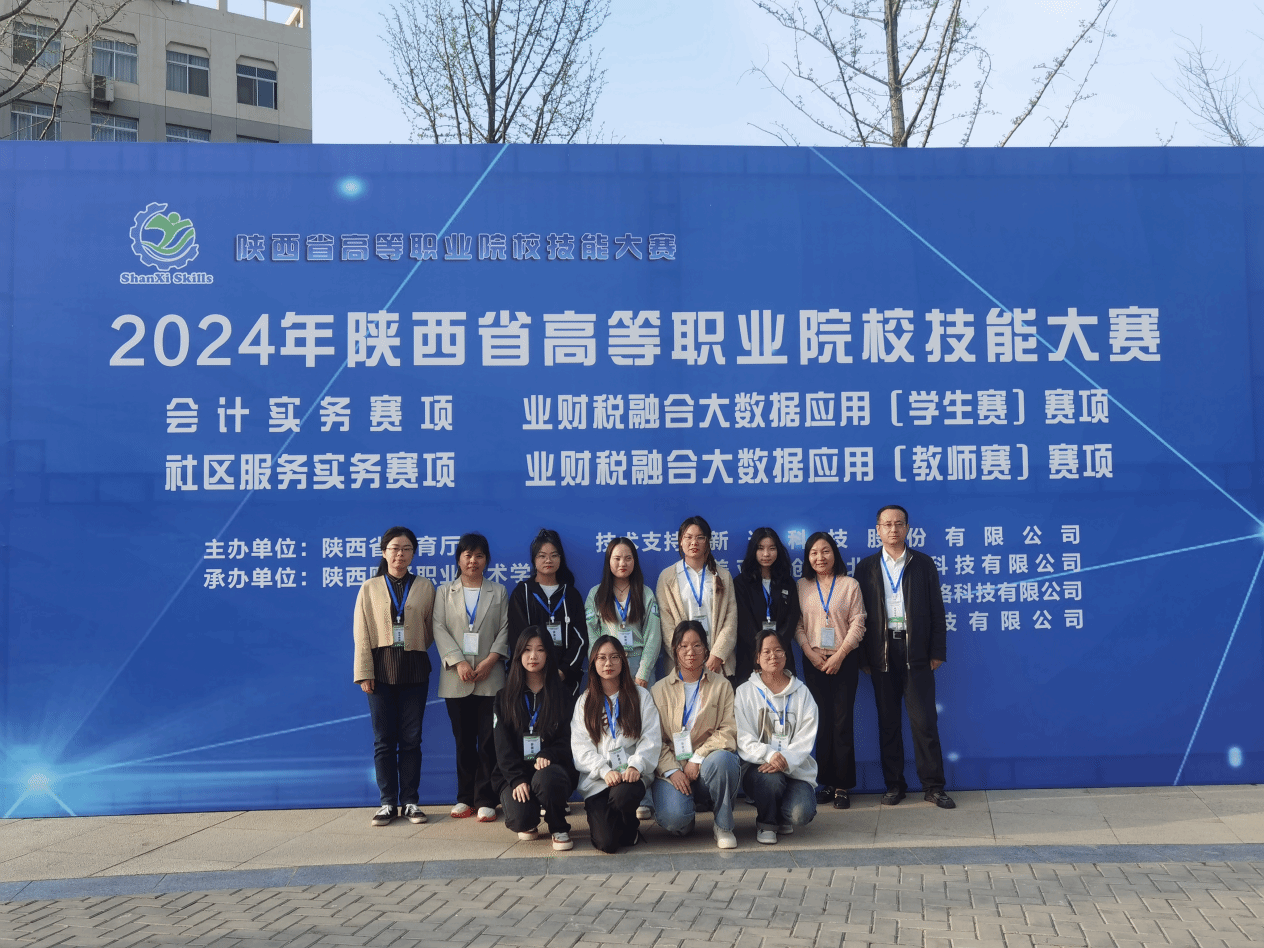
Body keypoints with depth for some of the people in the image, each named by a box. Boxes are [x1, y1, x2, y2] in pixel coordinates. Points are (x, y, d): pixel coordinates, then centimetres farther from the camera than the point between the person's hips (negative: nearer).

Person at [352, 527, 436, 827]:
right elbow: (361, 633, 1)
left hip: (414, 669, 1)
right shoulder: (370, 588, 5)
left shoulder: (425, 586, 7)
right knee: (384, 740, 2)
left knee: (411, 739, 4)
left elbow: (431, 629, 10)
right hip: (381, 668, 0)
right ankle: (387, 802, 9)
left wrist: (414, 644, -4)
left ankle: (410, 801, 11)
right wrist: (364, 673, -5)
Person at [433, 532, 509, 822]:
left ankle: (486, 800, 0)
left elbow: (505, 629, 4)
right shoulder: (445, 592, 11)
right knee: (463, 741, 5)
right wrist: (459, 662, -11)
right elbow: (439, 628, 1)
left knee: (488, 740, -4)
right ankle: (465, 798, 14)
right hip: (456, 678, 1)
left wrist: (490, 660, -11)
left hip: (490, 677, -1)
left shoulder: (498, 592, 11)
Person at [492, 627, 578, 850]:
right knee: (520, 818, -27)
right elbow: (503, 746, 1)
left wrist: (547, 755, -21)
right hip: (514, 774, 1)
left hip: (552, 767, -1)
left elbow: (567, 739, 1)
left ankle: (559, 829, -7)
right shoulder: (505, 697, 9)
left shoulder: (561, 695, 8)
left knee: (546, 778, -37)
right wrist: (517, 779, -15)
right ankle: (529, 824, 14)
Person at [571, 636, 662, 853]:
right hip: (596, 780, 0)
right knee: (606, 843, -20)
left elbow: (651, 739, 3)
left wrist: (635, 765, -16)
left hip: (632, 774, 0)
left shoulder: (641, 696, 12)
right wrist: (605, 771, -14)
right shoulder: (584, 702, 12)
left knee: (623, 795, -37)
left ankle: (631, 826, -1)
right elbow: (581, 746, 2)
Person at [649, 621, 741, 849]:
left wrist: (698, 758, -13)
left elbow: (729, 731, 0)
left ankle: (723, 826, -12)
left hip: (708, 762, 0)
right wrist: (671, 770, -12)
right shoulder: (660, 690, 12)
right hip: (673, 769, 0)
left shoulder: (721, 685, 11)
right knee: (673, 820, -28)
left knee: (720, 760, -36)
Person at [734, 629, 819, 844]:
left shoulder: (801, 693, 10)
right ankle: (765, 823, -3)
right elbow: (743, 738, -3)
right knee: (770, 778, -37)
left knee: (801, 813, -26)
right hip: (758, 766, -1)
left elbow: (806, 738, 0)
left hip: (796, 768, 1)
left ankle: (782, 819, 15)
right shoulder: (745, 692, 7)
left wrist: (785, 760, -19)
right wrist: (769, 754, -24)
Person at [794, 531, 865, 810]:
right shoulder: (802, 587, 8)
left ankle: (843, 786, 2)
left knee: (842, 722, -4)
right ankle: (827, 783, 11)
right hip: (813, 661, 2)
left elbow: (857, 624, -3)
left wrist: (839, 655, -11)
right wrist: (810, 651, -9)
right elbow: (798, 625, 5)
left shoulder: (849, 585, 2)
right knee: (821, 722, 3)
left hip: (844, 660, -2)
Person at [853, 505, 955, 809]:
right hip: (881, 653, 1)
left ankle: (933, 786, 5)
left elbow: (936, 610, 5)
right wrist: (863, 657, 0)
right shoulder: (866, 567, 7)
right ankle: (894, 784, 14)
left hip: (916, 652, -1)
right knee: (888, 721, 6)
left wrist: (937, 651, -1)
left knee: (924, 720, -3)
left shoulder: (923, 564, 6)